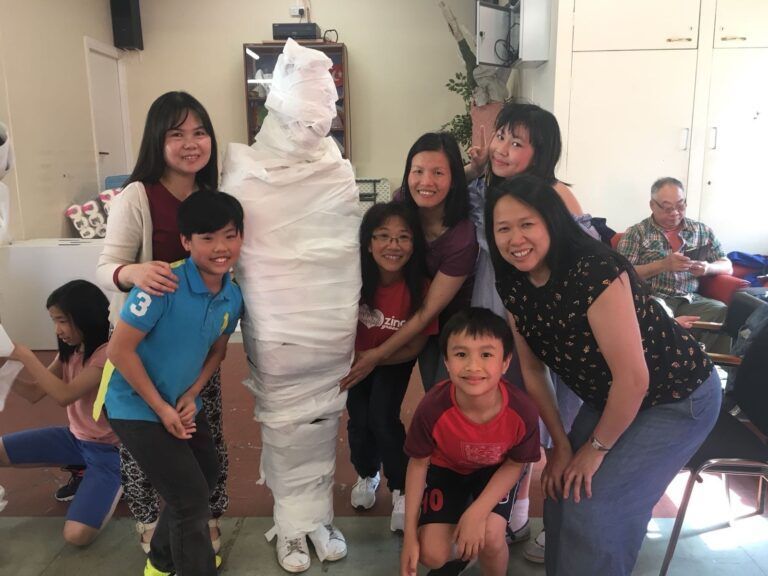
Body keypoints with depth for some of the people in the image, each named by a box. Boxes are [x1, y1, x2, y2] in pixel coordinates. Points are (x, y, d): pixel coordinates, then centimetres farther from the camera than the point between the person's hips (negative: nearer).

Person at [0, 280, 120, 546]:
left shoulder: (108, 353, -23)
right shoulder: (69, 351, 4)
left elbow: (64, 395, -31)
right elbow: (34, 393, 4)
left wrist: (25, 356, -27)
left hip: (109, 449, -8)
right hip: (75, 438, 8)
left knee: (76, 535, -22)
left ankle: (114, 484, 8)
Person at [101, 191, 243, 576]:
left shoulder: (233, 297, -8)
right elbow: (119, 350, -24)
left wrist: (191, 395, -7)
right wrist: (161, 407, -18)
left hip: (181, 403, 8)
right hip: (138, 407, -8)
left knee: (207, 477, 23)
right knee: (191, 499, -3)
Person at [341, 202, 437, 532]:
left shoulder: (420, 288, -31)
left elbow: (414, 347, -20)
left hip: (395, 360, -1)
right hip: (355, 355, 2)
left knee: (383, 419, -14)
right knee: (359, 420, -1)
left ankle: (402, 492, 9)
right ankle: (366, 476, 31)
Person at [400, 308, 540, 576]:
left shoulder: (522, 410, -34)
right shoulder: (433, 408, -35)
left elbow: (514, 464, -12)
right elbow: (418, 463, -15)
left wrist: (477, 512, -22)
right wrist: (410, 535, -12)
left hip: (495, 472, 0)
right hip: (446, 468, 0)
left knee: (490, 538, -23)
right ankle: (463, 546, 26)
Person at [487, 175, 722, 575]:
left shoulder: (594, 271, -32)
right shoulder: (514, 285, -10)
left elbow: (633, 377, -29)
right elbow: (532, 368, 0)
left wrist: (596, 448, -15)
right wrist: (560, 443, 0)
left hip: (678, 400, -6)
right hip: (607, 398, 7)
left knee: (592, 505, -10)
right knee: (561, 493, 8)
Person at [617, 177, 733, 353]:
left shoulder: (702, 230, 18)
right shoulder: (636, 233, 6)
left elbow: (727, 267, 21)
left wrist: (708, 268, -3)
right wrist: (663, 265, -15)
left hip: (691, 300, 4)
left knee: (723, 311, -28)